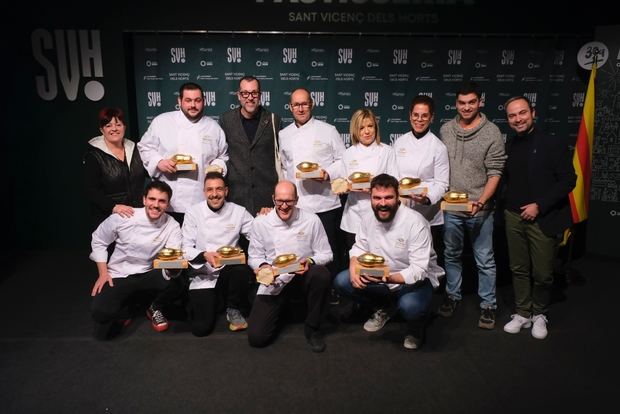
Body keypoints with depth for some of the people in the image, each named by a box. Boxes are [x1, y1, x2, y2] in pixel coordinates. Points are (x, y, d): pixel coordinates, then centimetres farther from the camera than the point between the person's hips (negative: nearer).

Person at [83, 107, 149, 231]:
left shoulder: (133, 149, 11)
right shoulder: (94, 155, -3)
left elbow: (149, 172, 18)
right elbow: (91, 191, -9)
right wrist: (114, 206, -23)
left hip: (138, 215, 4)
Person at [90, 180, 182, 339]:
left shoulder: (172, 226, -12)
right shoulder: (122, 217, -14)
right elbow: (98, 240, 2)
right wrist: (103, 273, -5)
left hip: (148, 275, 2)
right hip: (118, 276, -1)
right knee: (102, 314, -27)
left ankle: (154, 309, 6)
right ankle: (120, 310, 13)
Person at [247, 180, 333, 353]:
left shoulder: (311, 220, -5)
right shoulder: (260, 222, -3)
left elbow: (325, 254, 1)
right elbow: (254, 257, 6)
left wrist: (310, 261, -21)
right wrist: (263, 266, -17)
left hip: (302, 278, 0)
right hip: (274, 282, 0)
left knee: (322, 275, -36)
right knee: (256, 337, -14)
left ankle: (312, 328, -10)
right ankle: (278, 310, 23)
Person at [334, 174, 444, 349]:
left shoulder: (416, 223, -24)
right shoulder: (369, 217, -5)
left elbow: (418, 271, -26)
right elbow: (359, 247, 6)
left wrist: (388, 278, -42)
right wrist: (354, 268, -16)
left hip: (415, 280, -6)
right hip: (379, 277, 6)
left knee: (410, 306, -38)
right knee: (341, 281, -11)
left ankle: (416, 326, 5)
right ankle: (386, 308, 13)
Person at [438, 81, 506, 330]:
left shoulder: (491, 132, -6)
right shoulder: (446, 130, 4)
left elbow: (495, 172, -8)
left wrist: (481, 201, -19)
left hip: (479, 209, -3)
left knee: (484, 260, 6)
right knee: (451, 255, 17)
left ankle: (488, 305, 20)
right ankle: (453, 296, 34)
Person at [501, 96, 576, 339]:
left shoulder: (552, 144, -7)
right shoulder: (508, 147, 5)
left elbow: (568, 180, -9)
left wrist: (539, 206, -14)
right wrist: (506, 207, 0)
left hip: (543, 219, -3)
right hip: (514, 218, 4)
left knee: (542, 273, 5)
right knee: (519, 269, 11)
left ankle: (539, 314, 26)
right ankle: (522, 313, 25)